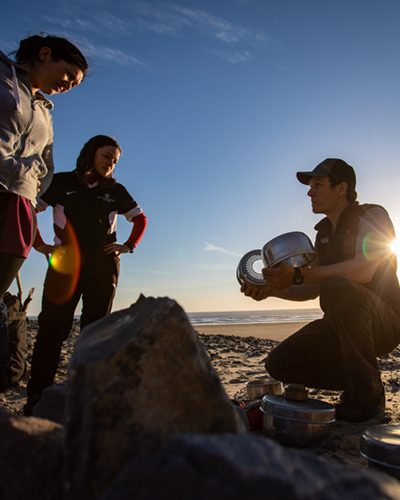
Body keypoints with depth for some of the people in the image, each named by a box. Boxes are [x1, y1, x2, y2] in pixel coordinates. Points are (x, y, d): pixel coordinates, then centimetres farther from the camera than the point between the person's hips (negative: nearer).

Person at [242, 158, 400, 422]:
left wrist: (297, 274, -34)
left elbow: (363, 270, -29)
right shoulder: (323, 232, 13)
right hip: (343, 327, 7)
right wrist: (271, 289, -5)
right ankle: (361, 379, 8)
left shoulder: (373, 215, -9)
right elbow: (313, 289, 11)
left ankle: (367, 393, -19)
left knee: (337, 288, -38)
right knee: (279, 364, -7)